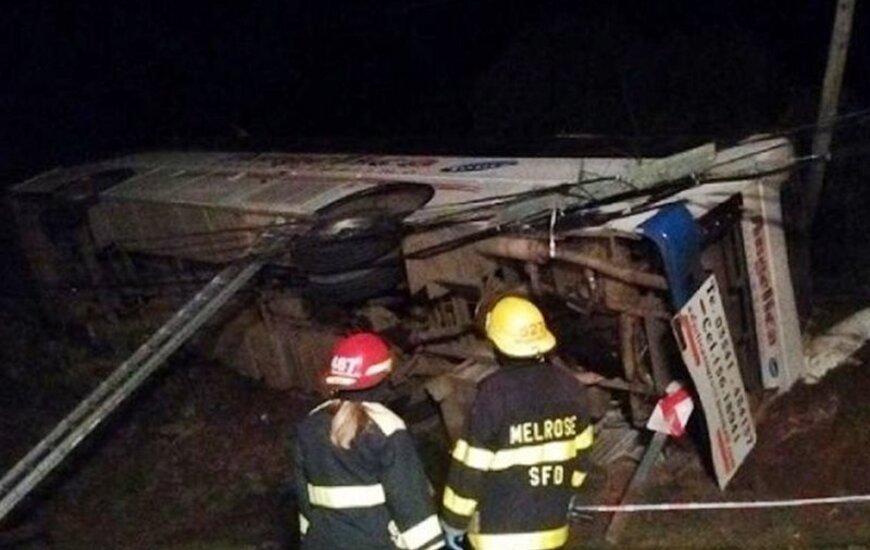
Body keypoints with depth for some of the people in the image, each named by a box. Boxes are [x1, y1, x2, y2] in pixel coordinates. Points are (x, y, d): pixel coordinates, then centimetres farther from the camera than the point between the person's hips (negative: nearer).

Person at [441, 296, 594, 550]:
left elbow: (470, 465, -16)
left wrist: (454, 522, -4)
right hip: (551, 521, 6)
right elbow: (580, 451, 9)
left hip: (501, 526, -6)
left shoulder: (494, 393, -21)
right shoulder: (569, 387, -3)